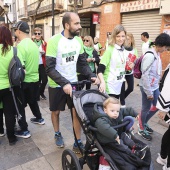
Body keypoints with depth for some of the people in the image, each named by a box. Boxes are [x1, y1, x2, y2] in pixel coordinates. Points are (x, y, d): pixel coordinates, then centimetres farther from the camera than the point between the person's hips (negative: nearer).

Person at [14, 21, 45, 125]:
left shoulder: (21, 45, -18)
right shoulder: (34, 44, 7)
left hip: (25, 81, -8)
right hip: (35, 79, 8)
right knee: (32, 101, 25)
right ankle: (39, 118, 39)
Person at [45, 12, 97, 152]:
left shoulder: (78, 40, -2)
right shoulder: (54, 41, -18)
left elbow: (82, 63, 4)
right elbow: (50, 68, -22)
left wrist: (92, 75, -13)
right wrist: (64, 83, -33)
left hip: (73, 83, 4)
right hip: (57, 85, -3)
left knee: (77, 112, 2)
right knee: (56, 111, 15)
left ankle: (78, 142, 17)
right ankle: (57, 134, 42)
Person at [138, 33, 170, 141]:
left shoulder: (157, 54, 6)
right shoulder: (150, 56, -22)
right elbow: (145, 75, -24)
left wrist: (156, 86, 14)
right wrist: (149, 92, -18)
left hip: (155, 86, 9)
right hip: (148, 87, -9)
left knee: (157, 106, 19)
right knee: (146, 109, 7)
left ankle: (144, 123, 40)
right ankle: (141, 129, 28)